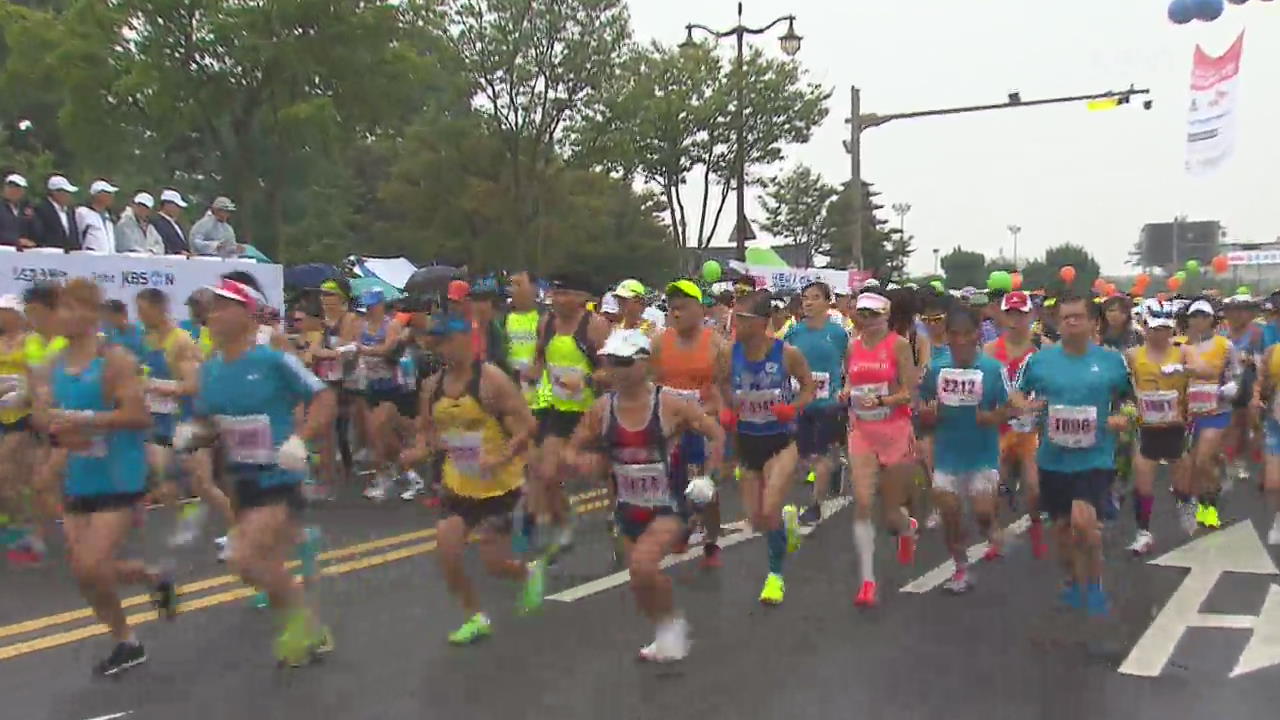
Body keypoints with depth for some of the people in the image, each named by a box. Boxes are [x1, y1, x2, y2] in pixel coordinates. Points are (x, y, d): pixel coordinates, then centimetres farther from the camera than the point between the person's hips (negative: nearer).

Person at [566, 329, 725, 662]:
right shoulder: (602, 409, -6)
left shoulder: (670, 405, -15)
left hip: (668, 507, -5)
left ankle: (671, 622, 3)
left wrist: (710, 477, -12)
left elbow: (716, 434, -3)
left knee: (642, 565, -26)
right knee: (642, 580, 15)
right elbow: (572, 448, 5)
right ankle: (667, 634, 43)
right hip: (628, 507, 5)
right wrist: (579, 462, -18)